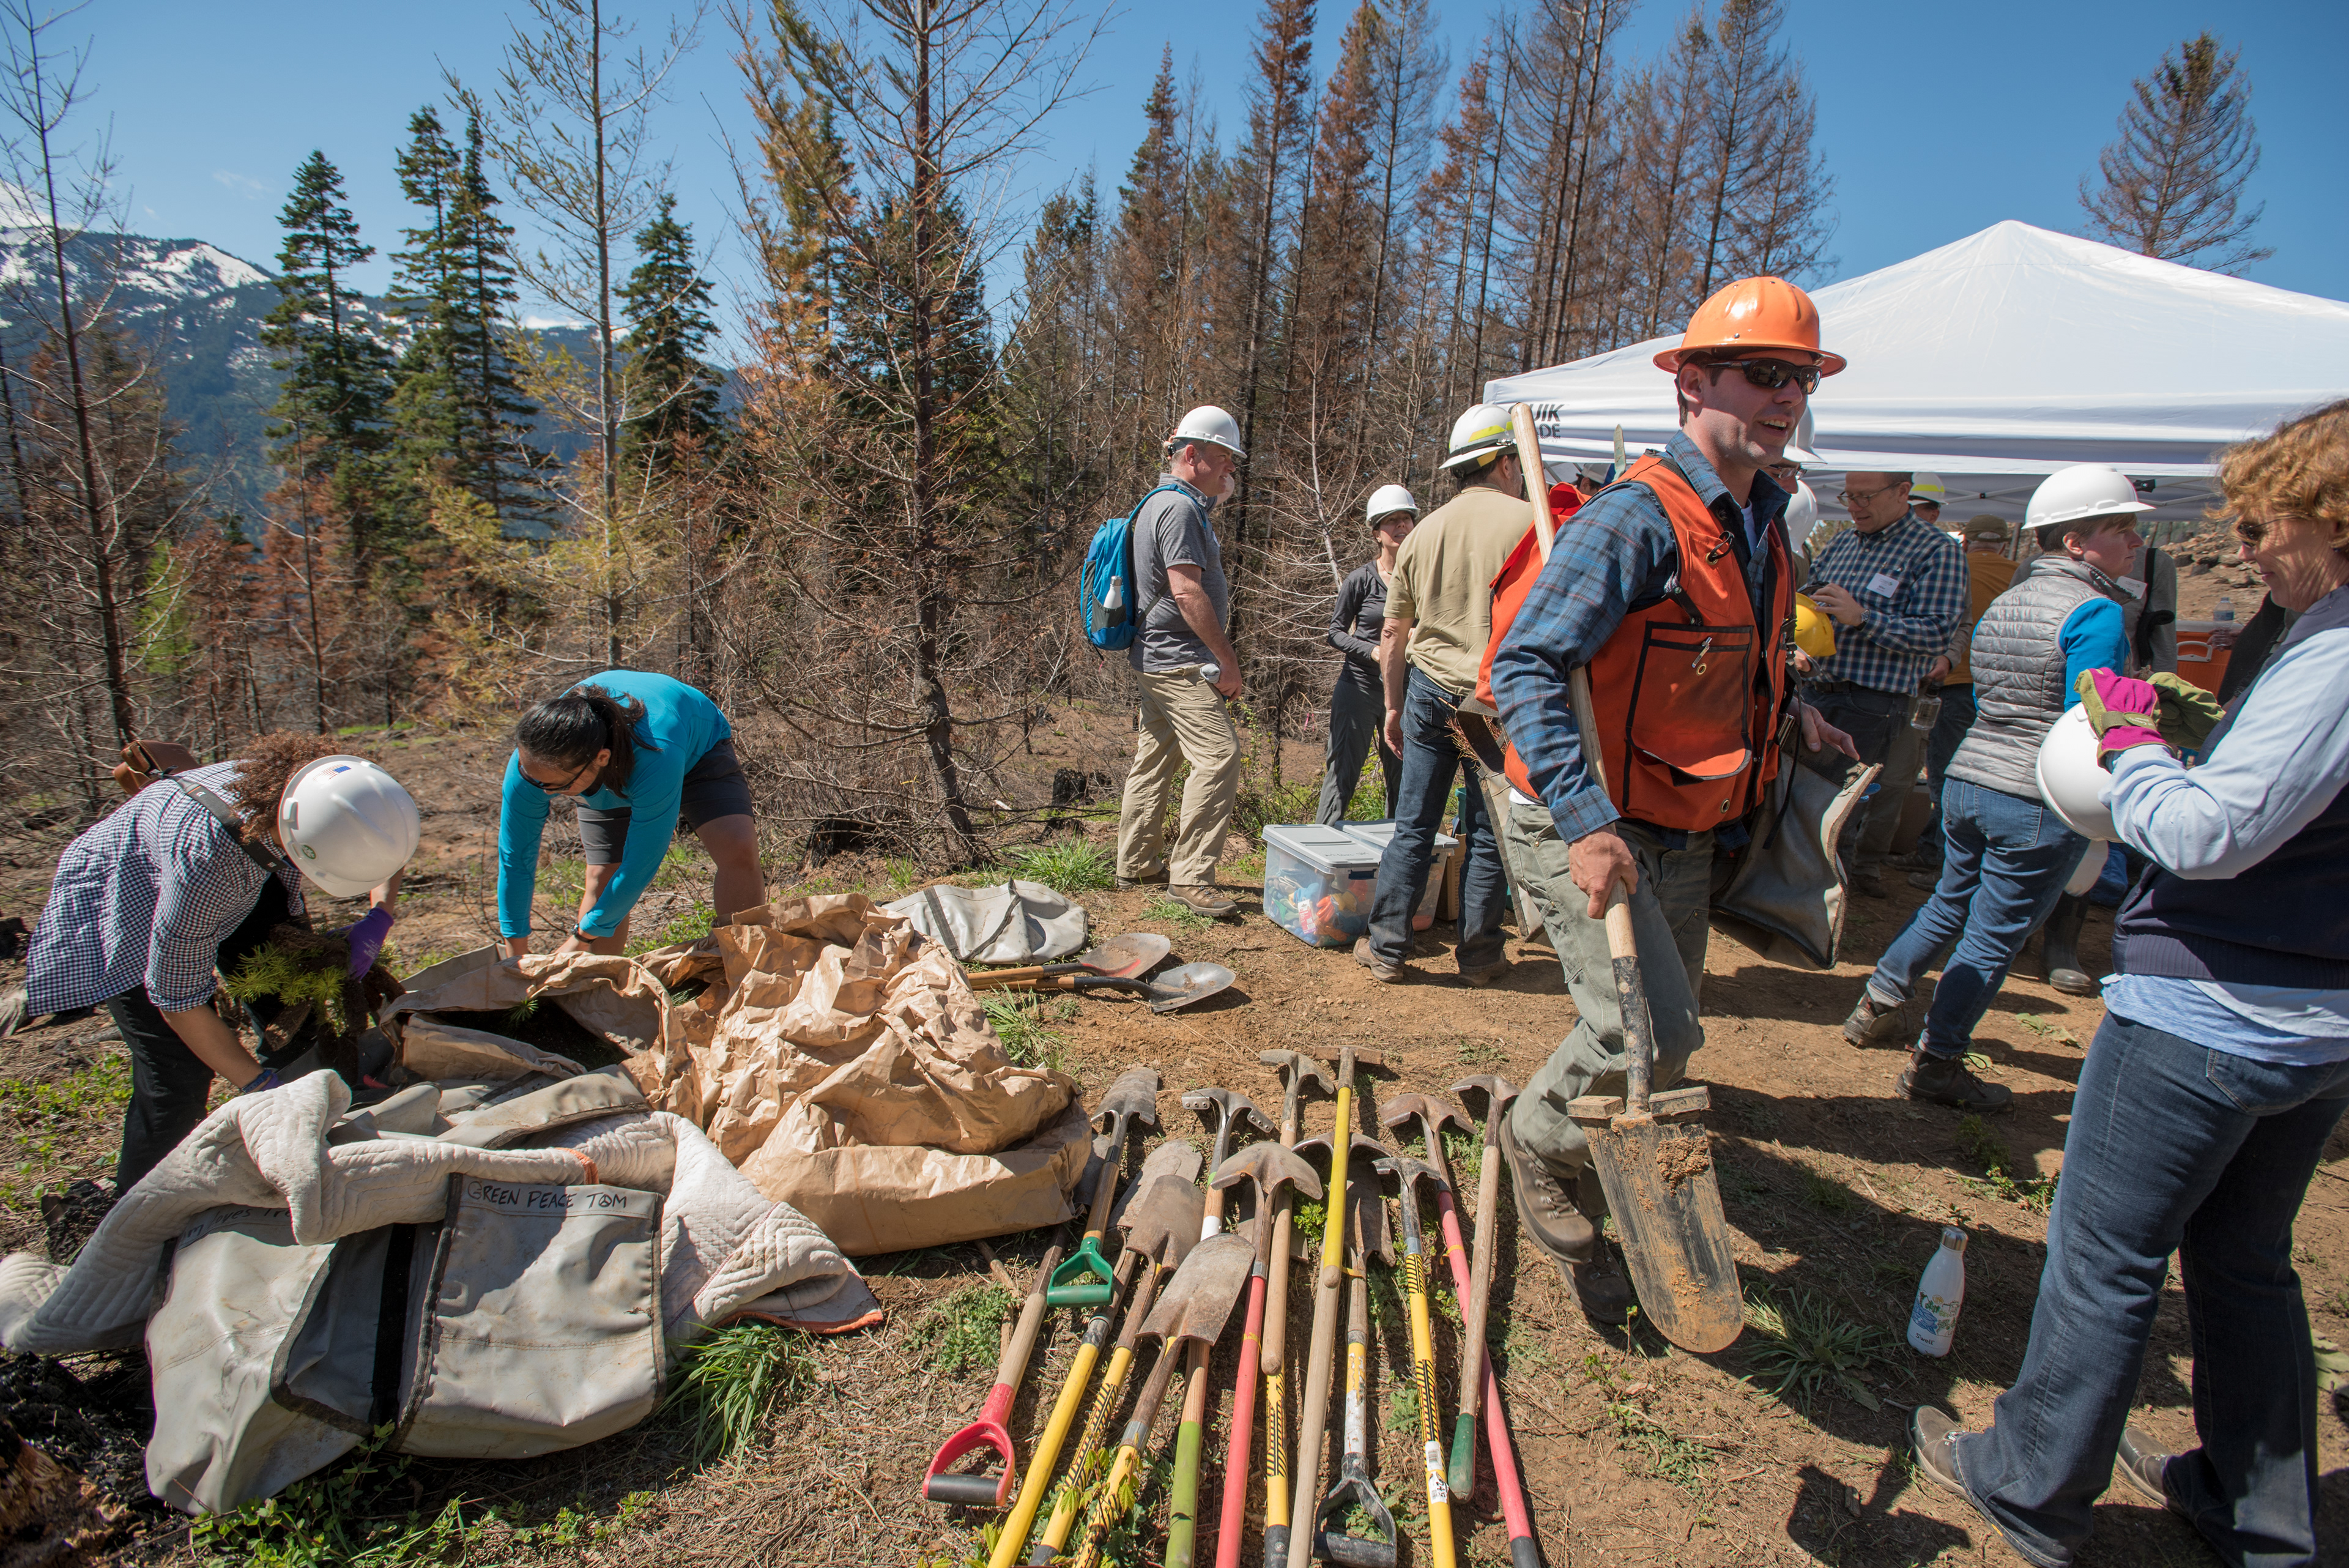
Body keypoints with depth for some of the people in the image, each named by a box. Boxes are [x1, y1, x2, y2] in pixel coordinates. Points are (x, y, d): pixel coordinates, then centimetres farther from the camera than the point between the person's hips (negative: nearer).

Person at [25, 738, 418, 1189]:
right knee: (178, 1069, -13)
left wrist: (377, 919, -23)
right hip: (125, 903, -5)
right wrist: (259, 1084, -26)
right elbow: (178, 999, -31)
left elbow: (387, 840, -6)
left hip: (241, 880, 6)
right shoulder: (206, 858, -45)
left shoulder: (308, 787, -32)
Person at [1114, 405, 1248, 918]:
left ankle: (1136, 863, 25)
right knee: (1219, 753, -14)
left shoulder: (1162, 503, 19)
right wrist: (1227, 659, -19)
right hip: (1177, 662, -11)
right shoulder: (1179, 507, -14)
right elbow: (1187, 592, -22)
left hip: (1155, 659, 11)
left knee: (1156, 757, 15)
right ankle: (1190, 875, -13)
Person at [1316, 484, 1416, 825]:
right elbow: (1336, 632, -1)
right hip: (1359, 685, -4)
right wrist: (1373, 651, -15)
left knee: (1402, 777, 9)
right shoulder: (1361, 579, -4)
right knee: (1342, 773, -3)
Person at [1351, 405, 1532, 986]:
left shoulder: (1424, 532, 9)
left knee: (1413, 825, 9)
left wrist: (1394, 706, 20)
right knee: (1488, 833, 8)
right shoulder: (1529, 521, -5)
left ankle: (1387, 948, 13)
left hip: (1430, 688, 3)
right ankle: (1479, 954, 18)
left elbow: (1393, 634, 13)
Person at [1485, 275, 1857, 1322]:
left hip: (1685, 833, 9)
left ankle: (1584, 1229, 35)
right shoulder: (1638, 516, -19)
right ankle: (1540, 1141, 15)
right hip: (1587, 824, -9)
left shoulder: (1763, 522, 11)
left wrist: (1787, 709, 12)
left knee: (1661, 1039, 15)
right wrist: (1587, 822, -33)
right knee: (1646, 1032, -17)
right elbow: (1524, 664, -26)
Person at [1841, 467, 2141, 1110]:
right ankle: (1935, 1064, 12)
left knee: (1950, 901, 25)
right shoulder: (2096, 613, -14)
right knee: (1994, 935, 3)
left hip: (1967, 777, 8)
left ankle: (1877, 1005, 32)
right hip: (2039, 800, -7)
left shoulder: (2001, 605, 11)